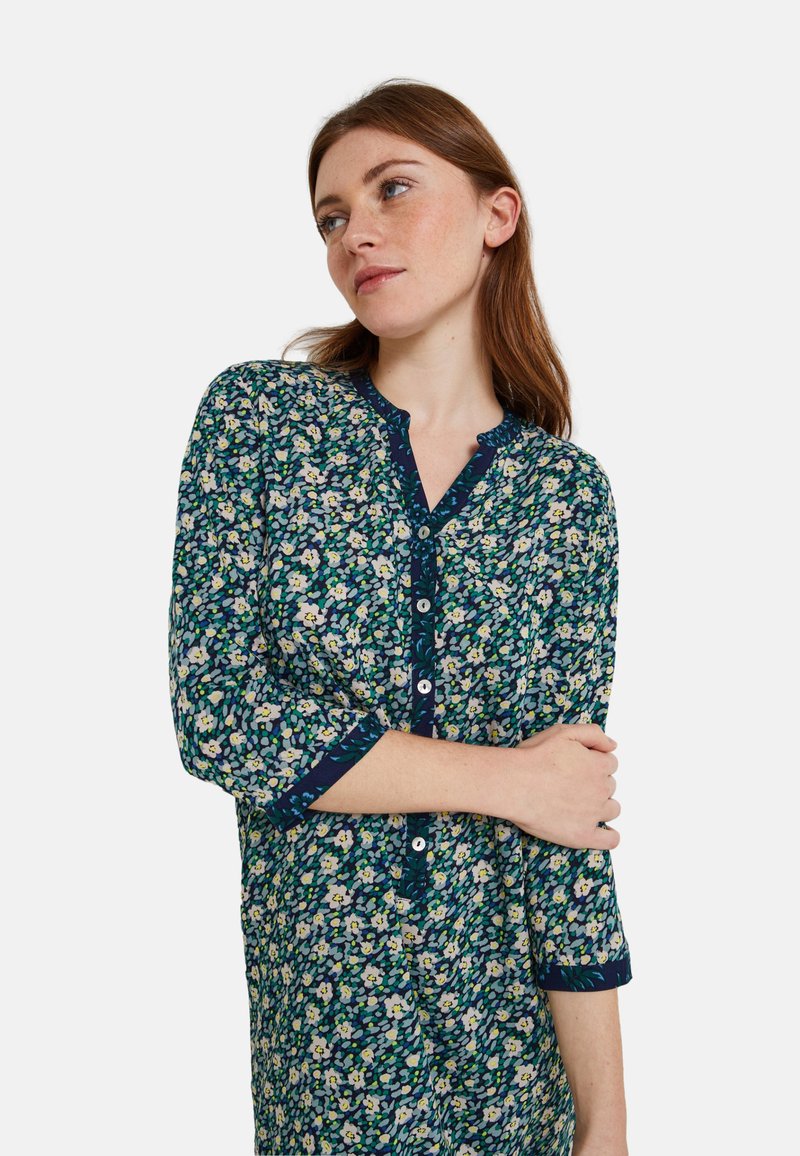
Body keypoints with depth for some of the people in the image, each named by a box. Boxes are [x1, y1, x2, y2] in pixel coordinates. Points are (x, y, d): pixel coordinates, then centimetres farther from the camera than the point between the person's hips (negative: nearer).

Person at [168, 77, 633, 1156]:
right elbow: (216, 714, -12)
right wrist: (502, 778, -12)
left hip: (512, 1002, 1)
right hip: (318, 995, -1)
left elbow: (570, 821, -4)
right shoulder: (255, 415, -5)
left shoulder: (569, 491, -3)